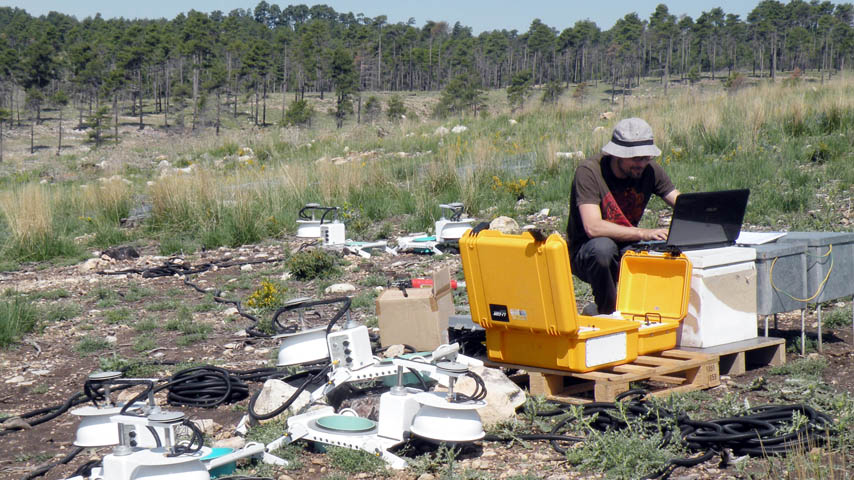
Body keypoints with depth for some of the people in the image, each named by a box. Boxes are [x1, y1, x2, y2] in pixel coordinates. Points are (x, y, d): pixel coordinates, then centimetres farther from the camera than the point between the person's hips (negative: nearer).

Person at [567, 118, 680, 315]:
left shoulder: (650, 170, -4)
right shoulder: (589, 171, -20)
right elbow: (593, 227, -30)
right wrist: (643, 233, -37)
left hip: (627, 248, 4)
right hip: (585, 253, -4)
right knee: (603, 246, -38)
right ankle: (607, 312, -15)